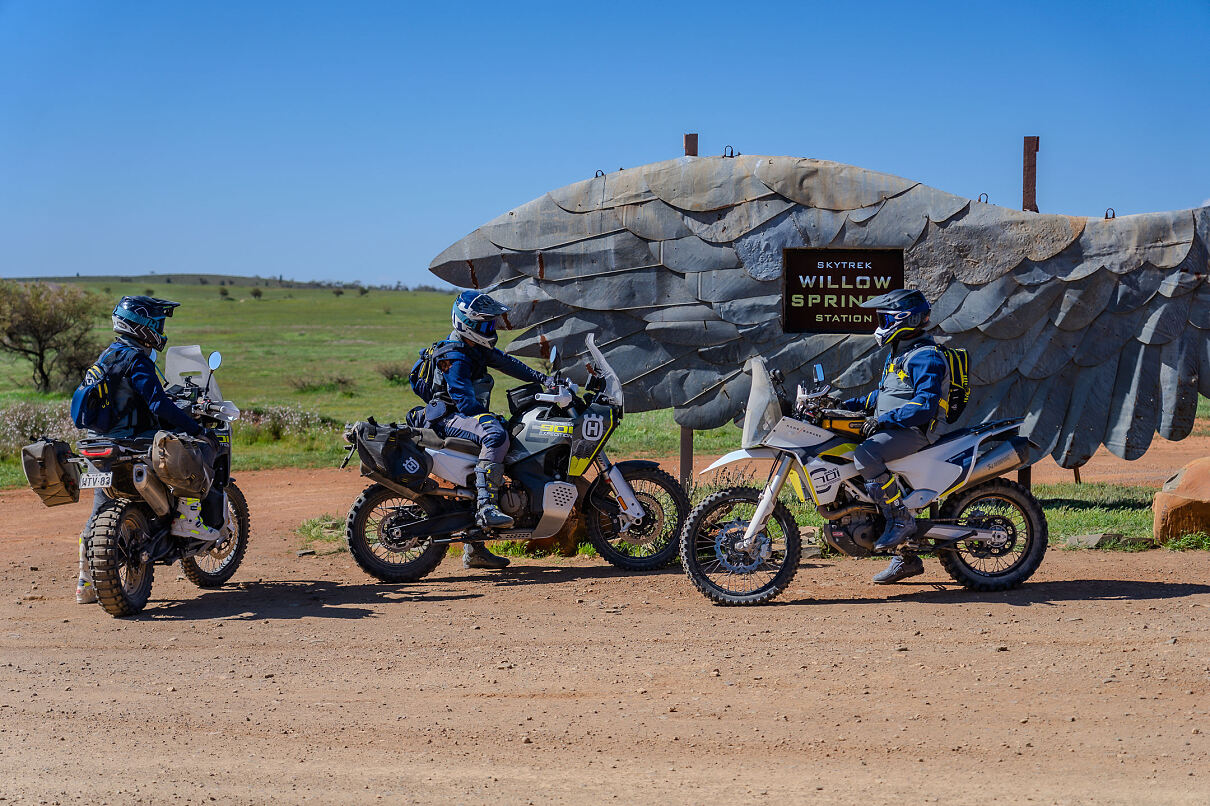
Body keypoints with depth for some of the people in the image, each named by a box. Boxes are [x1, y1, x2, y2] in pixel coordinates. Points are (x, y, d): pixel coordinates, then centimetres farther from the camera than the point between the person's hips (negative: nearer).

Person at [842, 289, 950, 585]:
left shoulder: (926, 358, -12)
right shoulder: (897, 355, 20)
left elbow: (925, 406, -23)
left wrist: (883, 420, -25)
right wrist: (850, 404, 18)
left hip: (915, 431, -11)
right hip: (892, 428, 11)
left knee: (866, 455, -32)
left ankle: (902, 519, -23)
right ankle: (905, 558, 13)